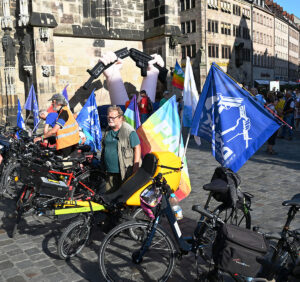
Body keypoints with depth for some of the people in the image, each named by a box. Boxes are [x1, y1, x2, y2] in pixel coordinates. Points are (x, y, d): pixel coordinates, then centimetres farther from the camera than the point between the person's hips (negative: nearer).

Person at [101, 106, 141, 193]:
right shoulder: (108, 130, 10)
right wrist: (103, 164, 22)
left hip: (124, 172, -7)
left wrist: (136, 167, -16)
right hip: (110, 171, 7)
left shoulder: (129, 131, -13)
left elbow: (137, 148, -13)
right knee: (110, 193, 15)